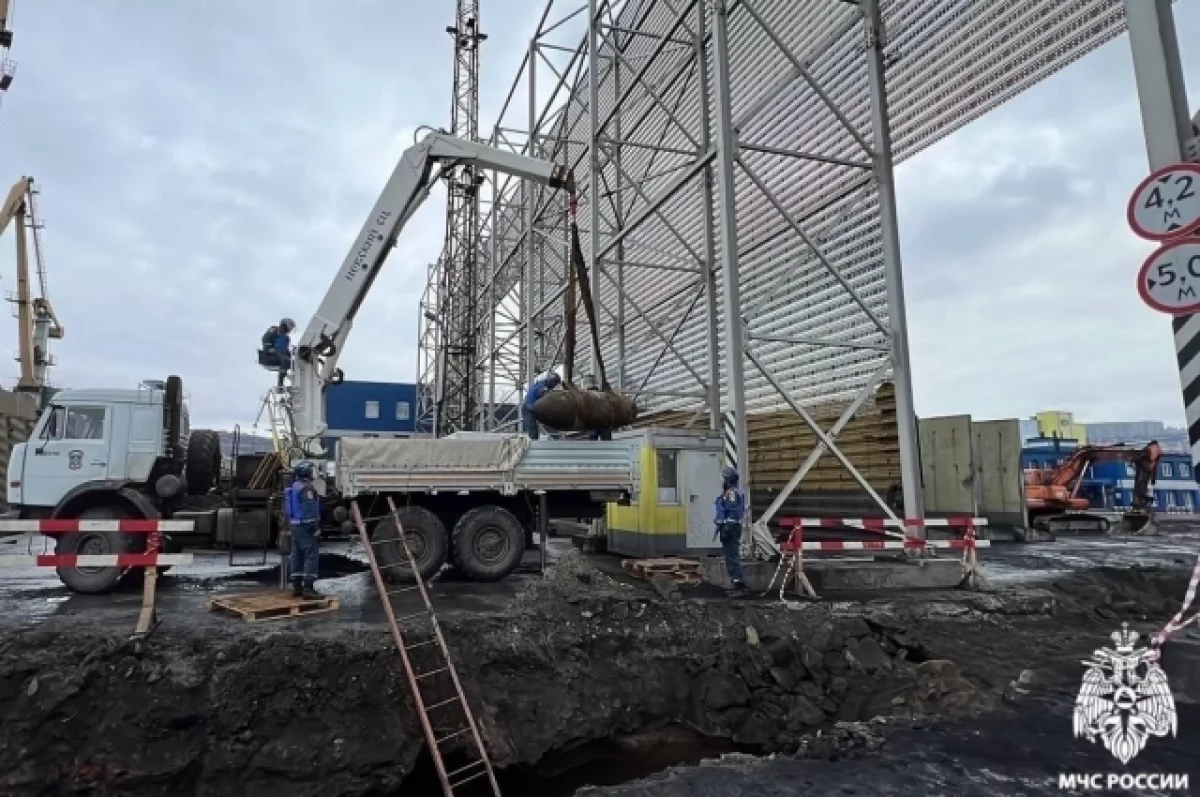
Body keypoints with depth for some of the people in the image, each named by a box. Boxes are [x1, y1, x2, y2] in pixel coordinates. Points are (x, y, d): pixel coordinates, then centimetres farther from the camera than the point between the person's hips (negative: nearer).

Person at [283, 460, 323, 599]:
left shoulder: (292, 487, 15)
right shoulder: (307, 487, -15)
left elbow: (288, 509, 21)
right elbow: (310, 510, -21)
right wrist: (316, 528, -21)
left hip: (295, 525, 10)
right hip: (306, 526, -10)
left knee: (297, 556, 11)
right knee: (311, 555, -9)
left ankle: (296, 587, 14)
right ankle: (308, 588, -14)